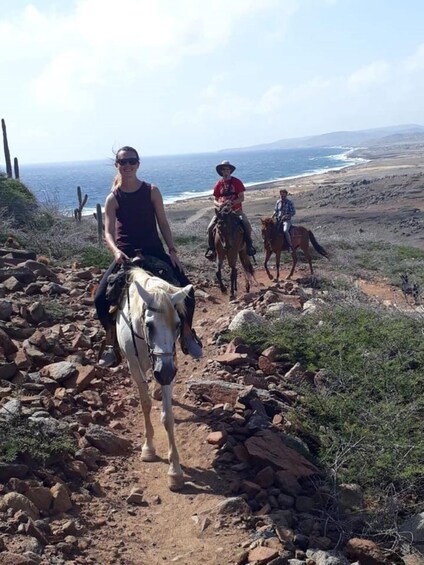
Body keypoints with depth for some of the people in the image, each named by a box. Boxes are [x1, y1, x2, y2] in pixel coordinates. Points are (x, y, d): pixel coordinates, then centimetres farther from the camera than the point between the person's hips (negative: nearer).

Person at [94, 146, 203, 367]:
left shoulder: (151, 191, 0)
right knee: (101, 297, -16)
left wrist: (172, 250, -5)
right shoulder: (113, 198, -3)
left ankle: (187, 335, 12)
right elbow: (108, 232, -13)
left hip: (154, 251, 1)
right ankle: (111, 343, 5)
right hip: (125, 255, 0)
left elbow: (163, 223, 4)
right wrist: (116, 251, -33)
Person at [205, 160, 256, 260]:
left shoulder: (237, 182, -1)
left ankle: (249, 245, -8)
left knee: (246, 225, -27)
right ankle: (211, 249, -5)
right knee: (210, 227, -17)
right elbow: (215, 200, 11)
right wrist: (218, 204, -13)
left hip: (236, 210, -2)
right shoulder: (218, 184, 6)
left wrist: (232, 202, -21)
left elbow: (242, 198, -4)